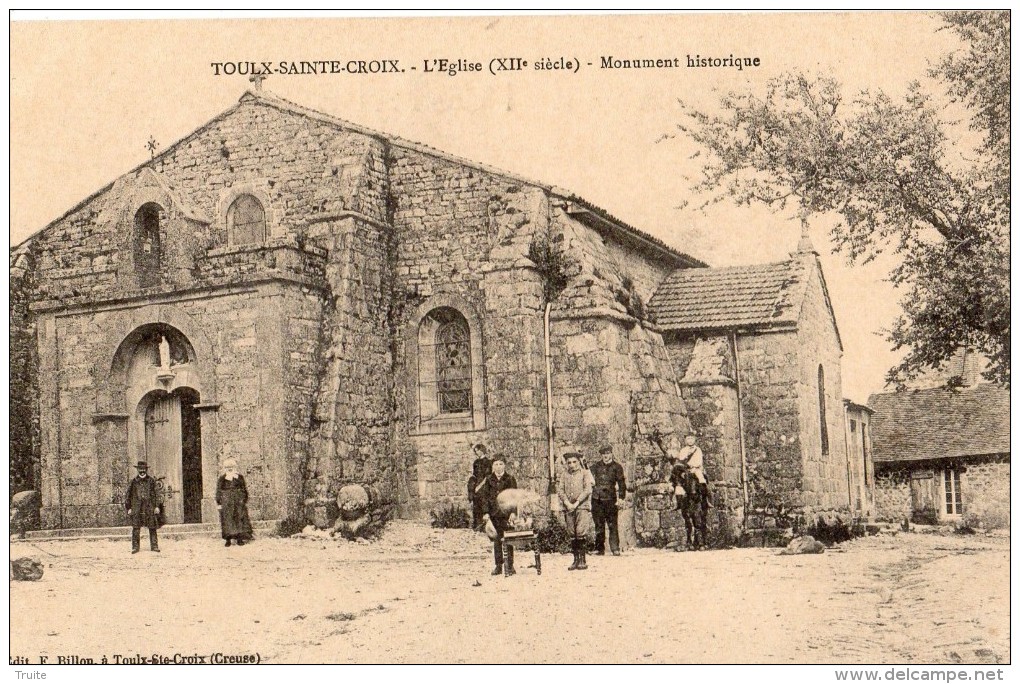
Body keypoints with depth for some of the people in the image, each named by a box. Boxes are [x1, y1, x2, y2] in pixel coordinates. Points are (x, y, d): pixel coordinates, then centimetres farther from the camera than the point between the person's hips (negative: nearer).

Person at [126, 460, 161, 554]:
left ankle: (154, 546, 7)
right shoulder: (134, 482, 6)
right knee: (136, 529, -4)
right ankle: (135, 547, 2)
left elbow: (155, 494, 7)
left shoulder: (151, 481, 7)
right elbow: (129, 495, 9)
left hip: (149, 507, 0)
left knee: (152, 528, 2)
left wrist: (157, 506, -1)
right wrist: (129, 508, 4)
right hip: (137, 507, 0)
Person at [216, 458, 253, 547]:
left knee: (239, 519, -2)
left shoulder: (239, 477, 6)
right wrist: (218, 503, -3)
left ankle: (239, 539, 4)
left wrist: (245, 501, 3)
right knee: (227, 521, -2)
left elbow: (244, 489, 8)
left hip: (238, 503, 0)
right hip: (226, 504, 0)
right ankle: (228, 540, 3)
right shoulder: (221, 479, 4)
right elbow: (218, 492, 3)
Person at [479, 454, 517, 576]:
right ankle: (498, 566, 11)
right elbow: (484, 496, 6)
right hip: (494, 514, 2)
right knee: (496, 540, 5)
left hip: (506, 513, -2)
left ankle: (510, 566, 3)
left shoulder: (510, 479, 2)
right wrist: (486, 512, -3)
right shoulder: (488, 479, 7)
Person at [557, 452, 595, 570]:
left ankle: (582, 560, -8)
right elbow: (560, 490, 7)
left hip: (582, 507, -4)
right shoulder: (565, 475, 15)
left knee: (581, 534, -12)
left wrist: (576, 503, -12)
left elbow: (587, 490, -5)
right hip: (568, 508, 4)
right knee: (572, 535, 3)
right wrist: (567, 503, -8)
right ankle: (576, 560, 8)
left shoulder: (585, 473, 5)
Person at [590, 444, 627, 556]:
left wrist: (621, 498, -5)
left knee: (613, 525, -6)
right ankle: (599, 549, 10)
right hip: (597, 499, 2)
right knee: (599, 525, 5)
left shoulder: (616, 467, 5)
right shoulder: (596, 466, 12)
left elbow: (621, 483, 2)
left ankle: (615, 549, -3)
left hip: (610, 498, -2)